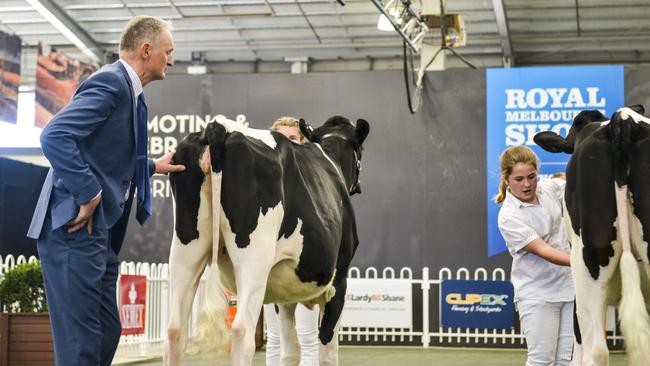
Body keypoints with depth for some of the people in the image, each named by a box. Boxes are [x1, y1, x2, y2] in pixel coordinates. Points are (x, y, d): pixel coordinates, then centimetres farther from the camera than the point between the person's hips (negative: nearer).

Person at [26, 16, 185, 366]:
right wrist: (89, 193, -23)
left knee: (106, 334, 14)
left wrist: (153, 166, 26)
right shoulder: (110, 81, -13)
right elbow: (55, 136, -25)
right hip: (75, 228, -10)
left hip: (100, 231, 10)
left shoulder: (128, 89, 17)